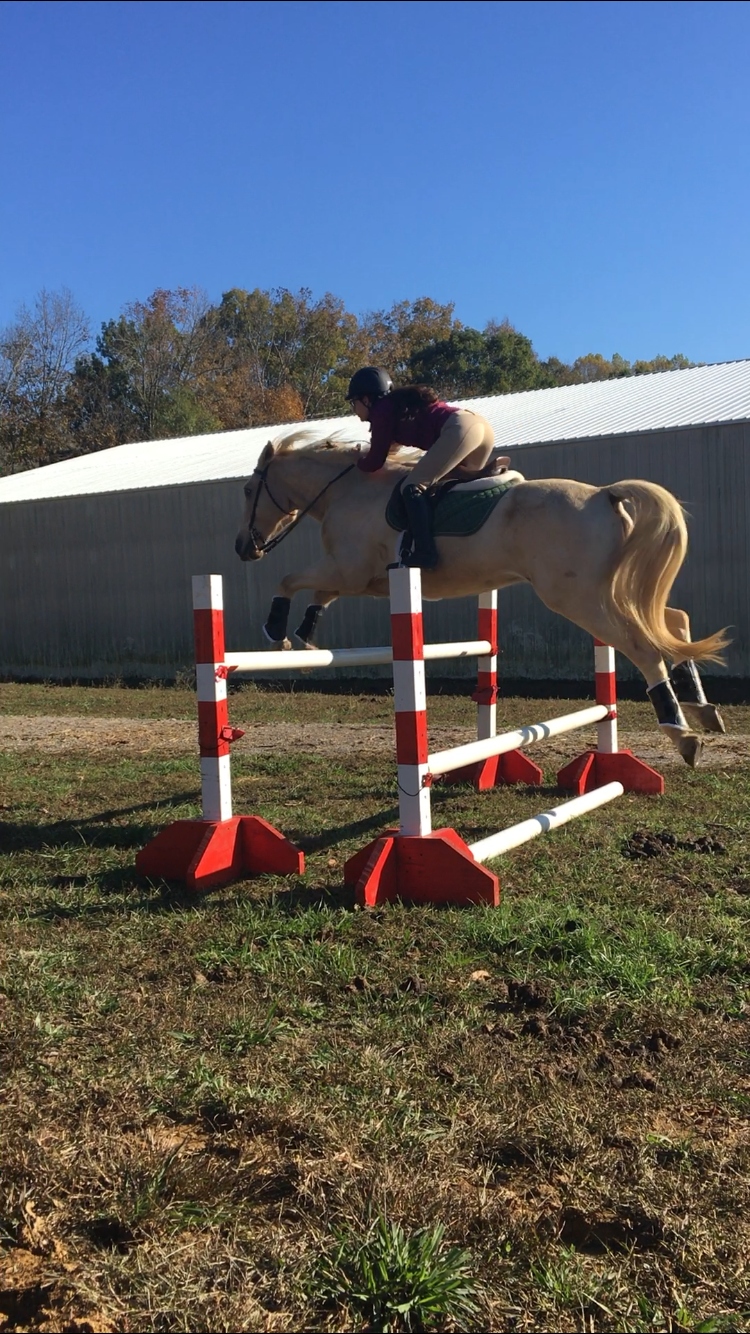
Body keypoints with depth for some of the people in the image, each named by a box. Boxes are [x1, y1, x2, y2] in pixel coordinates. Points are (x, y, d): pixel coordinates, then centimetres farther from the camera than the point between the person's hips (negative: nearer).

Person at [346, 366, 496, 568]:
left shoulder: (382, 410, 5)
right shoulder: (398, 405, 29)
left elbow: (375, 462, 8)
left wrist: (357, 463, 27)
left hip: (460, 429, -10)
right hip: (479, 424, 10)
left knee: (413, 487, -12)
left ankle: (425, 553, -23)